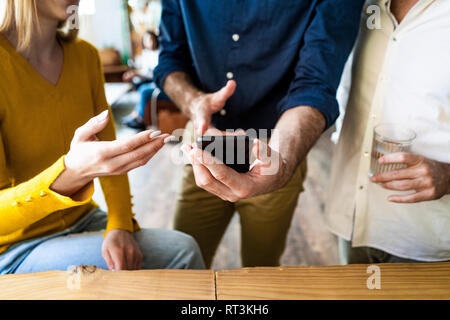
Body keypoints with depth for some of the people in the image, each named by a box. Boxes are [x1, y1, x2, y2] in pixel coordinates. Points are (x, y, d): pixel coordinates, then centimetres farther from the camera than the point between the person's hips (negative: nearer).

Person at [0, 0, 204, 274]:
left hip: (82, 219, 6)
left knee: (183, 248, -17)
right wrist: (71, 172, -41)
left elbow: (111, 156, 4)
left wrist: (120, 225, -12)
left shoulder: (86, 55, 2)